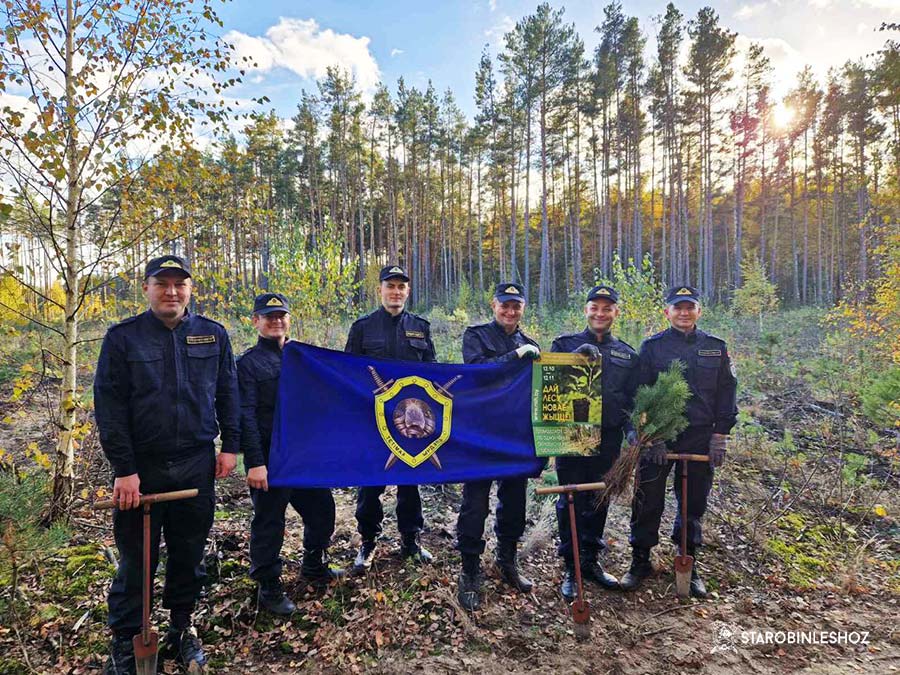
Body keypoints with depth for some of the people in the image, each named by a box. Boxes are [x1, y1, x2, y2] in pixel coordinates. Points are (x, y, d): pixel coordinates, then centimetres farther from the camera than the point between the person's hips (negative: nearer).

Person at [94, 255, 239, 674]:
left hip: (197, 465, 2)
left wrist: (230, 445, 3)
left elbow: (227, 393, 9)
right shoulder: (122, 337, -3)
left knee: (190, 554, 14)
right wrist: (123, 469, -10)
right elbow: (109, 407, -6)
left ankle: (182, 629, 33)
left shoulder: (213, 335, 4)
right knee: (137, 560, 9)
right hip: (142, 467, -2)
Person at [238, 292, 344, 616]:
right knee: (269, 523, 6)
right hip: (270, 459, -6)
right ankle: (269, 587, 25)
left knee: (322, 509, 15)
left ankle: (314, 567, 38)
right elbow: (246, 417, -12)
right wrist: (255, 463, -18)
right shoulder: (248, 363, -6)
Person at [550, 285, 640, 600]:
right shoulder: (565, 344, 3)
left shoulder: (627, 354, 12)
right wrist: (577, 355, -22)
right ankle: (571, 568, 14)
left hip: (608, 440, 3)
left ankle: (591, 561, 29)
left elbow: (632, 399, 13)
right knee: (571, 502, 1)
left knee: (599, 502, 13)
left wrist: (631, 429, -2)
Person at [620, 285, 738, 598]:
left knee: (693, 504, 12)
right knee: (647, 503, 4)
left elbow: (726, 393, 8)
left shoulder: (716, 347, 6)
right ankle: (640, 561, 20)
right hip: (657, 437, -2)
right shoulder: (652, 346, -1)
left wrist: (720, 437, 1)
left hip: (700, 437, 2)